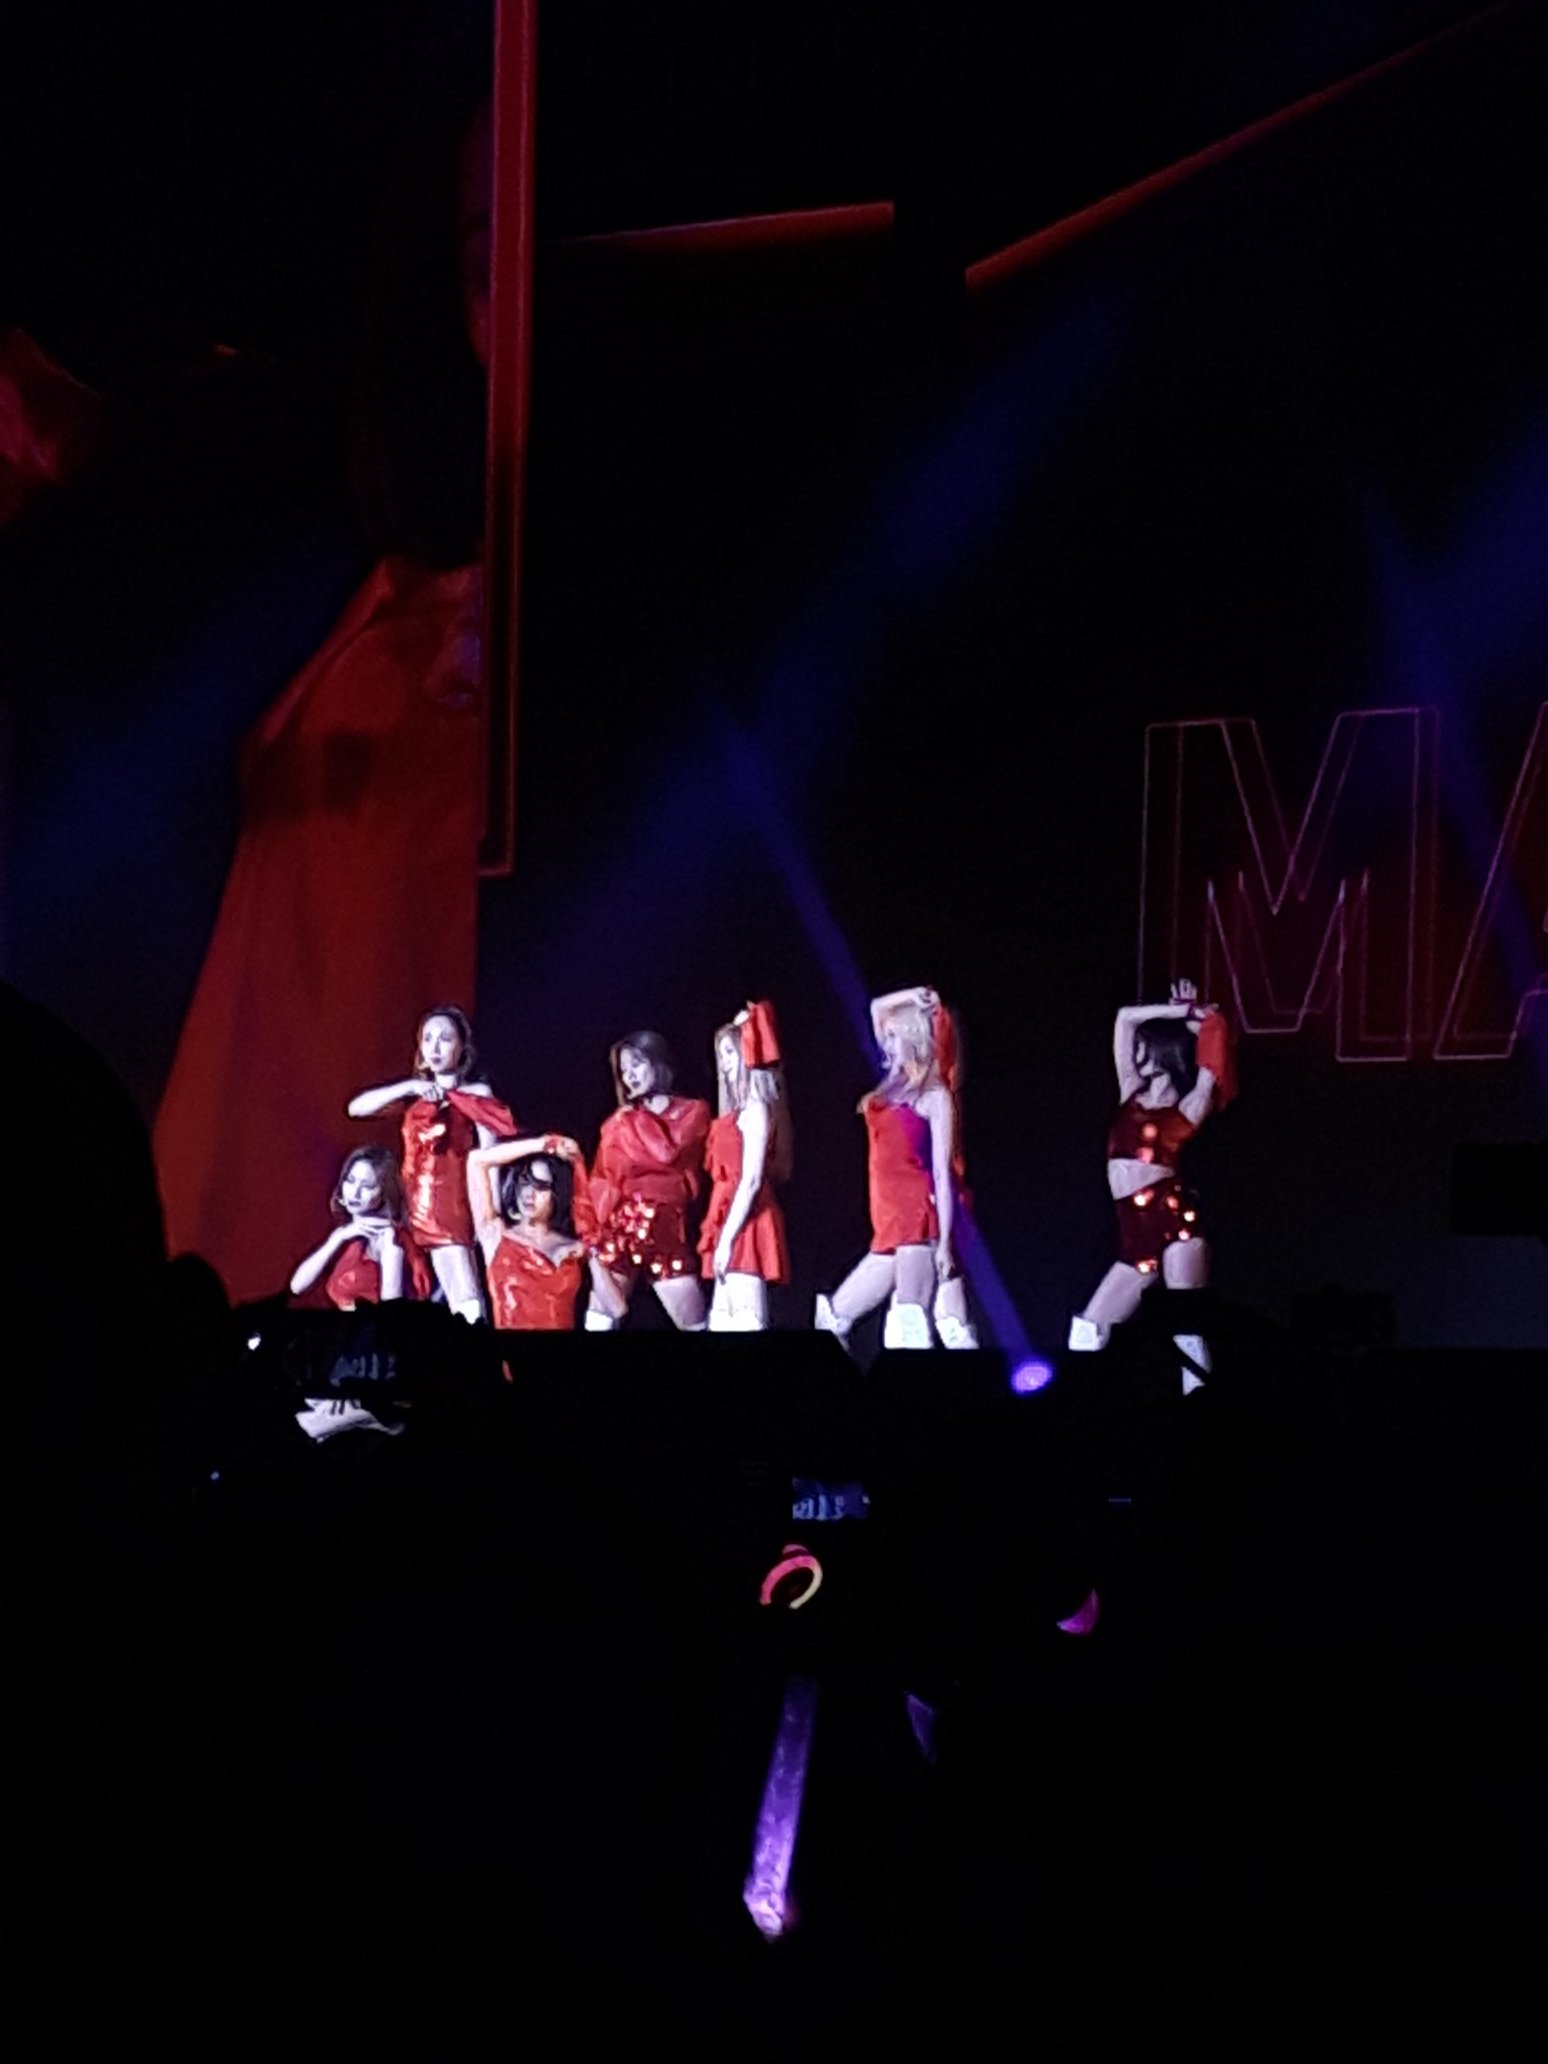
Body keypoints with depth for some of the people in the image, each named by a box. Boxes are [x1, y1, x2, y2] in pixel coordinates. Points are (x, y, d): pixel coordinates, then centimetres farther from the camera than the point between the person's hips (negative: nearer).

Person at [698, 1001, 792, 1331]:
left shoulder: (756, 1109, -7)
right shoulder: (738, 1113, 20)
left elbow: (752, 1180, -15)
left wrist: (727, 1239, -18)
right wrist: (720, 1237, 11)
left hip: (743, 1227, -9)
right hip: (731, 1227, 9)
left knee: (745, 1324, -14)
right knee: (723, 1324, 5)